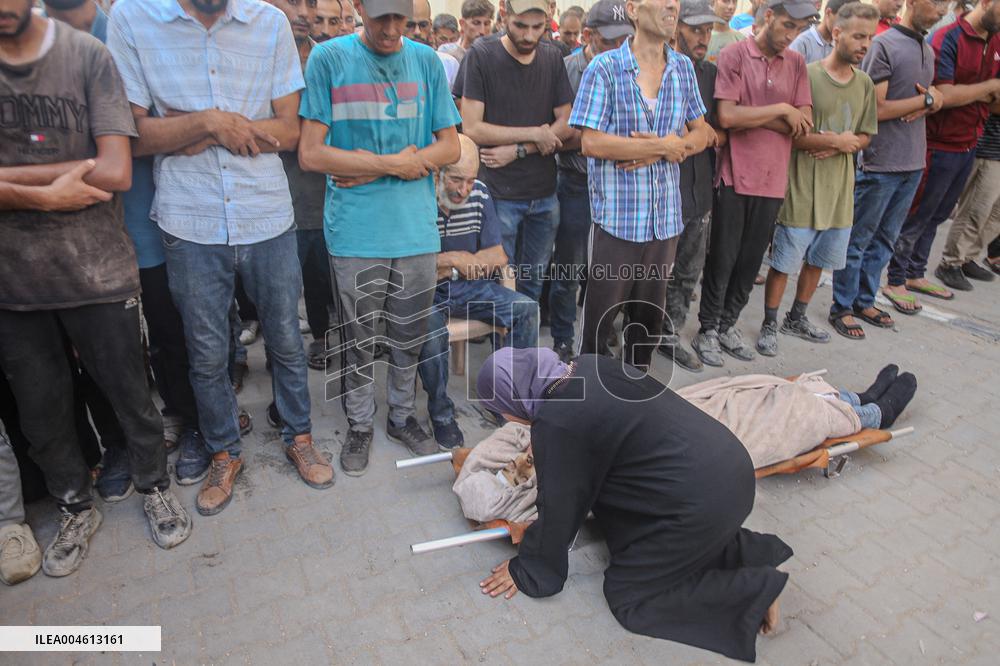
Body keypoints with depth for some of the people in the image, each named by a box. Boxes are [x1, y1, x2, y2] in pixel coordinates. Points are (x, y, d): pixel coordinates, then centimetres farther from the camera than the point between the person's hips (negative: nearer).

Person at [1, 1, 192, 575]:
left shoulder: (88, 56, -7)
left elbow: (116, 172, -17)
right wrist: (47, 194, -17)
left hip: (98, 271, -2)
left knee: (129, 391, 11)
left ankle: (154, 485, 36)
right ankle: (77, 508, 38)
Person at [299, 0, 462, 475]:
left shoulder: (426, 61, 6)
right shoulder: (328, 58, -2)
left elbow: (450, 148, 3)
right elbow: (311, 155, -8)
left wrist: (375, 166, -9)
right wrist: (397, 163, -9)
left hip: (416, 227, 2)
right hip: (355, 232, -2)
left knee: (410, 337, 14)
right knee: (359, 341, 11)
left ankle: (402, 416, 35)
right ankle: (360, 425, 32)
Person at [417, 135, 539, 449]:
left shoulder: (479, 194, 1)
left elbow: (498, 258, 2)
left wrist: (444, 266, -11)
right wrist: (454, 260, -13)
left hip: (467, 287, 5)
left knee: (527, 309, -13)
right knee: (431, 328, -36)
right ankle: (441, 413, -11)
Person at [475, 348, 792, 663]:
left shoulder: (555, 424, -19)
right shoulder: (588, 366, 4)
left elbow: (559, 507, -7)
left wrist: (527, 570, 9)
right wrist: (545, 454, 36)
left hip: (701, 500, -9)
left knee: (626, 595, 7)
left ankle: (754, 589, 3)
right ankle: (744, 549, 17)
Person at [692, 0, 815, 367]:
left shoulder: (797, 64, 9)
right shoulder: (734, 55, -5)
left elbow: (804, 124, 0)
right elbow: (727, 117, -17)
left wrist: (752, 115, -10)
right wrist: (781, 110, -10)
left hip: (773, 179, 5)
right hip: (735, 176, -5)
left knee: (751, 260, 12)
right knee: (722, 258, 2)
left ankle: (727, 324, 27)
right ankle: (707, 330, 16)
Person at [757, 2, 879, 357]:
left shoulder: (864, 83, 8)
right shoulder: (806, 75, -11)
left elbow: (865, 136, 10)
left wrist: (836, 147, -10)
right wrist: (838, 141, -10)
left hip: (840, 189, 6)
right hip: (802, 188, -6)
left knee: (817, 260, 16)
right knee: (784, 261, 0)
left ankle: (796, 318, 32)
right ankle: (769, 325, 14)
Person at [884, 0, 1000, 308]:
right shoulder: (948, 38, -13)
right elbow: (943, 95, -22)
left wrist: (966, 93, -10)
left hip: (968, 147, 7)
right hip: (940, 147, -7)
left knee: (936, 217, 13)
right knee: (917, 216, 1)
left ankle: (915, 274, 24)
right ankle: (895, 281, 11)